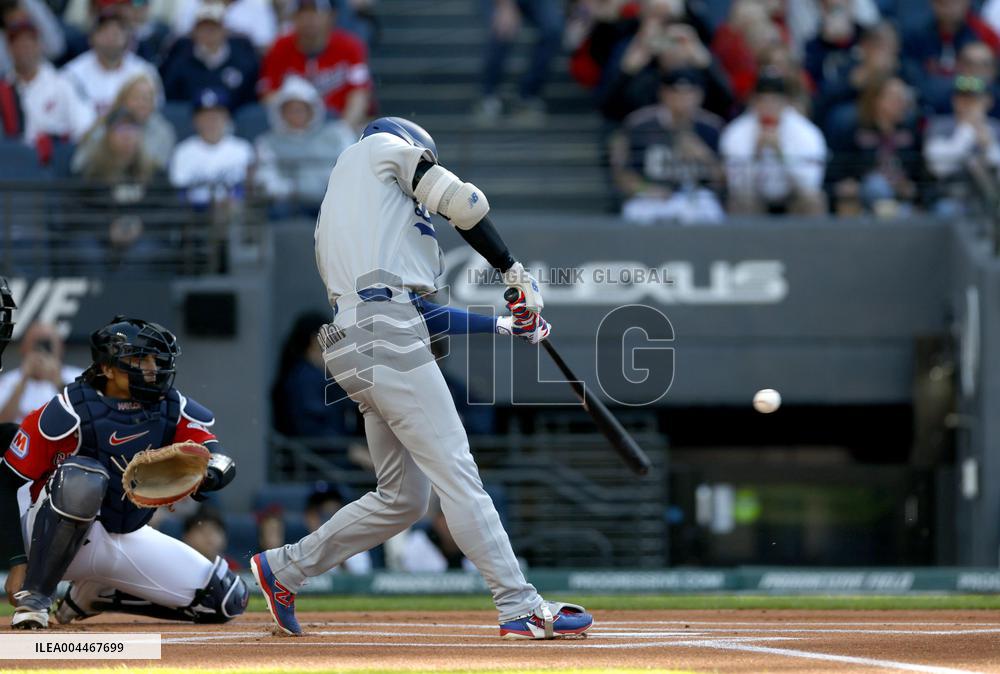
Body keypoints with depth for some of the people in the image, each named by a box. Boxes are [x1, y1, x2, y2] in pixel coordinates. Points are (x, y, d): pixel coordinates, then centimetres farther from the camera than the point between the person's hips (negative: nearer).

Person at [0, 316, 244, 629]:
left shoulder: (172, 409, -3)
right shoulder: (71, 412, -18)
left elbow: (222, 462, -13)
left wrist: (206, 476, -38)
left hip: (130, 540, 6)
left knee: (228, 601, 0)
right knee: (83, 478, -38)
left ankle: (94, 596, 16)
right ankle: (33, 597, -24)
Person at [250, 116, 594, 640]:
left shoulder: (332, 224, 32)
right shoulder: (381, 147, 14)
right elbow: (463, 203, 0)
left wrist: (501, 325, 25)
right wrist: (515, 272, 10)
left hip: (349, 342, 9)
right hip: (384, 336, -9)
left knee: (403, 498, 12)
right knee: (455, 473, -13)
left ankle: (283, 568, 18)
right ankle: (521, 609, -18)